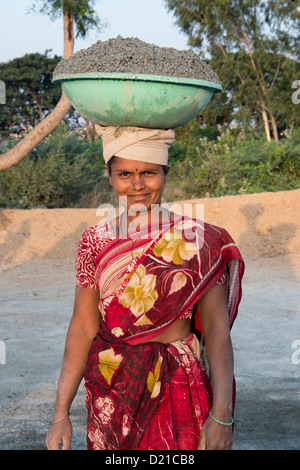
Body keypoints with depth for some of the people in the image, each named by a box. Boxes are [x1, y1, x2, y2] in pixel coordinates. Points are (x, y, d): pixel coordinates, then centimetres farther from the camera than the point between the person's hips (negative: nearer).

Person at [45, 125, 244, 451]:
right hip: (110, 397, 2)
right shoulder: (95, 241, 1)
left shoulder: (197, 240, -6)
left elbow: (216, 328, -9)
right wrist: (61, 413, -2)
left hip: (177, 397, -2)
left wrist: (222, 415, -17)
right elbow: (83, 328, 0)